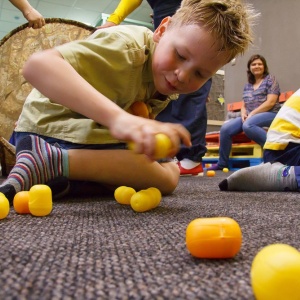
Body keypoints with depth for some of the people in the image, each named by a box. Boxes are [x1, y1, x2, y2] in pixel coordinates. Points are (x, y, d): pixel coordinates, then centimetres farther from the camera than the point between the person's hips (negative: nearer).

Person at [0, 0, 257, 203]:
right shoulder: (128, 46, -26)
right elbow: (38, 65, -39)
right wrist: (117, 117, -52)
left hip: (96, 135, 9)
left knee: (169, 170, 21)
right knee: (167, 177, -17)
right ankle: (49, 164, -20)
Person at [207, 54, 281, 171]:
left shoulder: (270, 79, 4)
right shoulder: (247, 85, 20)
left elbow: (271, 102, -9)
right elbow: (243, 105, 19)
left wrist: (252, 114, -15)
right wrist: (244, 114, -5)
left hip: (270, 114, -6)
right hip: (249, 117, 6)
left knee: (248, 125, -38)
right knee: (225, 128, -17)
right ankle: (222, 163, -7)